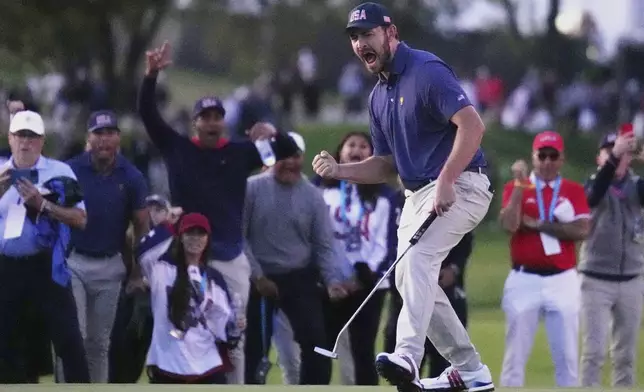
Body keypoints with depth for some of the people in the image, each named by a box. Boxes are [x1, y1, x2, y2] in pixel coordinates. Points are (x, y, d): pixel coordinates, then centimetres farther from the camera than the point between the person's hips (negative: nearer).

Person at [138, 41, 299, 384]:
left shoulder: (240, 153, 6)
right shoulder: (177, 149, 4)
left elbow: (290, 153, 5)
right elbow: (147, 113, -1)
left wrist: (274, 133, -17)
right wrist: (151, 75, -16)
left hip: (231, 260, 1)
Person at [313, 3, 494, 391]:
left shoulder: (427, 71, -13)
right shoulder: (378, 96, 15)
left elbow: (473, 125, -24)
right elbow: (387, 166, 18)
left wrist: (445, 182, -29)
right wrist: (339, 170, 1)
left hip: (460, 185, -10)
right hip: (418, 193, 10)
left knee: (418, 258, -28)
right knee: (408, 278, 9)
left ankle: (408, 356, -43)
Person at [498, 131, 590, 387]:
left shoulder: (574, 191, 6)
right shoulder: (515, 188, 4)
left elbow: (582, 231, -9)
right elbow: (509, 225, -14)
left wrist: (538, 225, -11)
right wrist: (520, 185, -17)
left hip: (562, 280, 1)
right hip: (524, 280, -1)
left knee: (567, 356, 2)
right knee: (516, 354, -1)